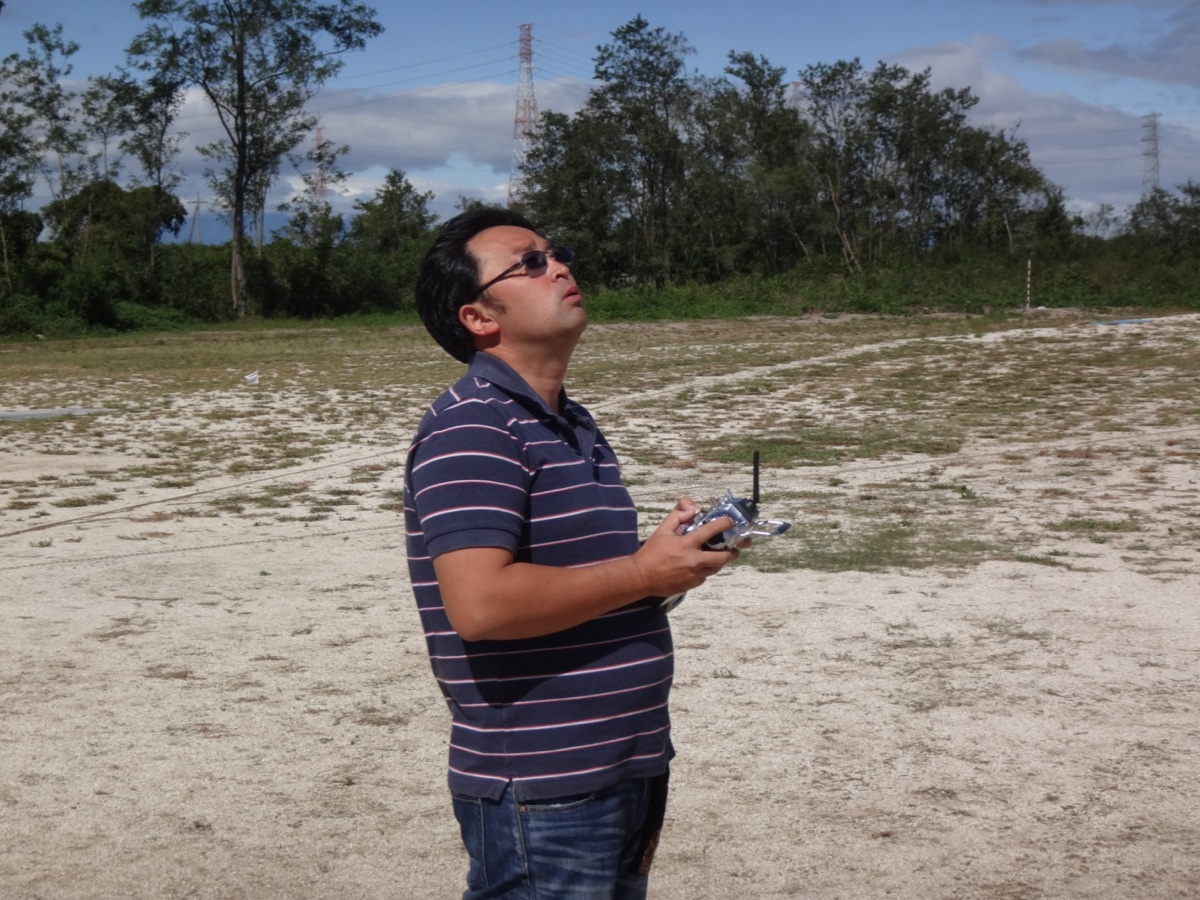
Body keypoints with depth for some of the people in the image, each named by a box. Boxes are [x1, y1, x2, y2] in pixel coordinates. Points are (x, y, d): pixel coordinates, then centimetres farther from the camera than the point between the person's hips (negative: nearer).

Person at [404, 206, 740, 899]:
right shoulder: (471, 427, -16)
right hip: (542, 793, -9)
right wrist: (643, 572, -19)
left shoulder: (571, 424, 15)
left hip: (623, 771, 10)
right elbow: (480, 603, -28)